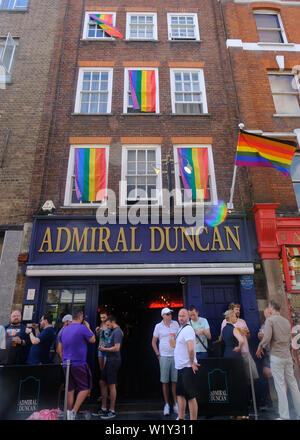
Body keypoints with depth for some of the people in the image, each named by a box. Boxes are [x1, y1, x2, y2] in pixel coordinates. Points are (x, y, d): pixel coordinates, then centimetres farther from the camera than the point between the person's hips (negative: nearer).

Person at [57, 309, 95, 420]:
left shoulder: (64, 330, 8)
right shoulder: (83, 328, -14)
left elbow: (59, 349, 14)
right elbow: (93, 340, 0)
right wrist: (88, 328, 9)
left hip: (66, 364, 7)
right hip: (79, 364, -6)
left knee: (70, 390, 15)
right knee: (85, 388, 5)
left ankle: (69, 413, 19)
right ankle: (74, 411, -3)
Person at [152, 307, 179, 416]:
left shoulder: (176, 324, 4)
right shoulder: (158, 326, -1)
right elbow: (154, 342, 7)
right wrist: (158, 355, 1)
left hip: (175, 356, 1)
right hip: (164, 357, -1)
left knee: (175, 381, 6)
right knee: (164, 381, 4)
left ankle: (175, 404, 19)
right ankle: (166, 405, 17)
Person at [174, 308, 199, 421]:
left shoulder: (188, 329, -20)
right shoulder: (181, 329, 12)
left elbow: (191, 349, -30)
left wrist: (192, 363, -18)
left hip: (188, 368, -10)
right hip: (181, 367, 10)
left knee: (191, 396, -1)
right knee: (180, 394, 19)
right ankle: (181, 418, 32)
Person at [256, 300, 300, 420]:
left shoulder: (270, 320, -9)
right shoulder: (287, 321, 11)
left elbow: (267, 338, -19)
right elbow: (290, 340, 15)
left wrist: (260, 348, -3)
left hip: (276, 356, -6)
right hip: (288, 356, 6)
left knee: (280, 386, -1)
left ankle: (284, 416, 4)